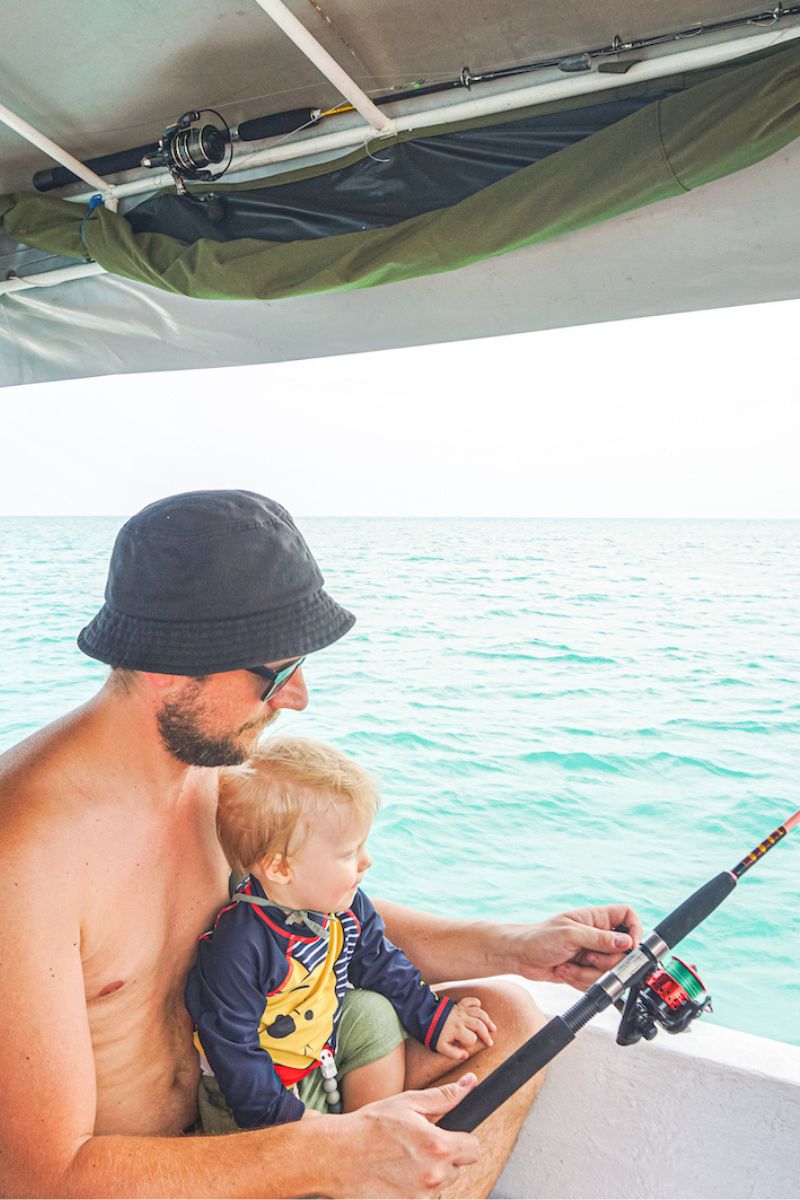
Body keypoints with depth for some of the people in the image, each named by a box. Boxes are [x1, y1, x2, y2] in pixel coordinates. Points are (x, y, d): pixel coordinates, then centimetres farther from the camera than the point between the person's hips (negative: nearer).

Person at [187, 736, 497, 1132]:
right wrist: (288, 1115, -24)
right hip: (253, 1097, -7)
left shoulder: (345, 907, -9)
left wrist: (432, 1016, 6)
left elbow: (380, 963, 7)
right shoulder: (239, 947, -32)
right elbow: (231, 1049, -25)